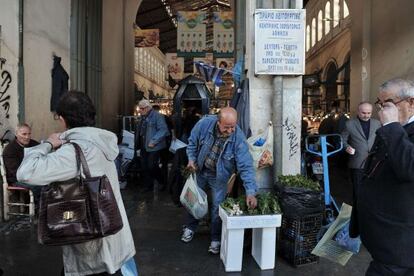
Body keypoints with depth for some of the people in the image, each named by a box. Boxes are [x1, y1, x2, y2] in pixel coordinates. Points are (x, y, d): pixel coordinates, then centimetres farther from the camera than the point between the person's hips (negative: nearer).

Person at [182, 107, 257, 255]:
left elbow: (246, 166, -30)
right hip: (199, 171, 2)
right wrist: (191, 159, -13)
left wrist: (250, 192, -36)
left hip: (219, 176, -2)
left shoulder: (238, 138, -30)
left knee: (217, 207, 3)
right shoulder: (204, 124, -25)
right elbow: (192, 143, -5)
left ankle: (215, 240, 26)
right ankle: (190, 228, 42)